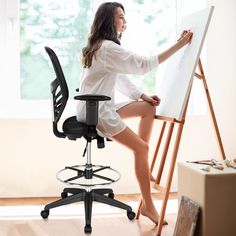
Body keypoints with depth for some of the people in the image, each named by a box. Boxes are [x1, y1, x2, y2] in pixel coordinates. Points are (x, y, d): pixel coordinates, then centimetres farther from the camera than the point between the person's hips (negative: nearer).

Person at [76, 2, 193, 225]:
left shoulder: (102, 46, 15)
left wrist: (143, 96, 1)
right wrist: (179, 44, -24)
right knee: (140, 147, -11)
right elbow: (143, 65, -25)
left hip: (101, 106, 10)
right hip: (95, 111, -10)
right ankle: (148, 205, -3)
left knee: (148, 108, 9)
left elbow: (121, 78, 14)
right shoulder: (108, 48, -19)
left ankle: (144, 166, 11)